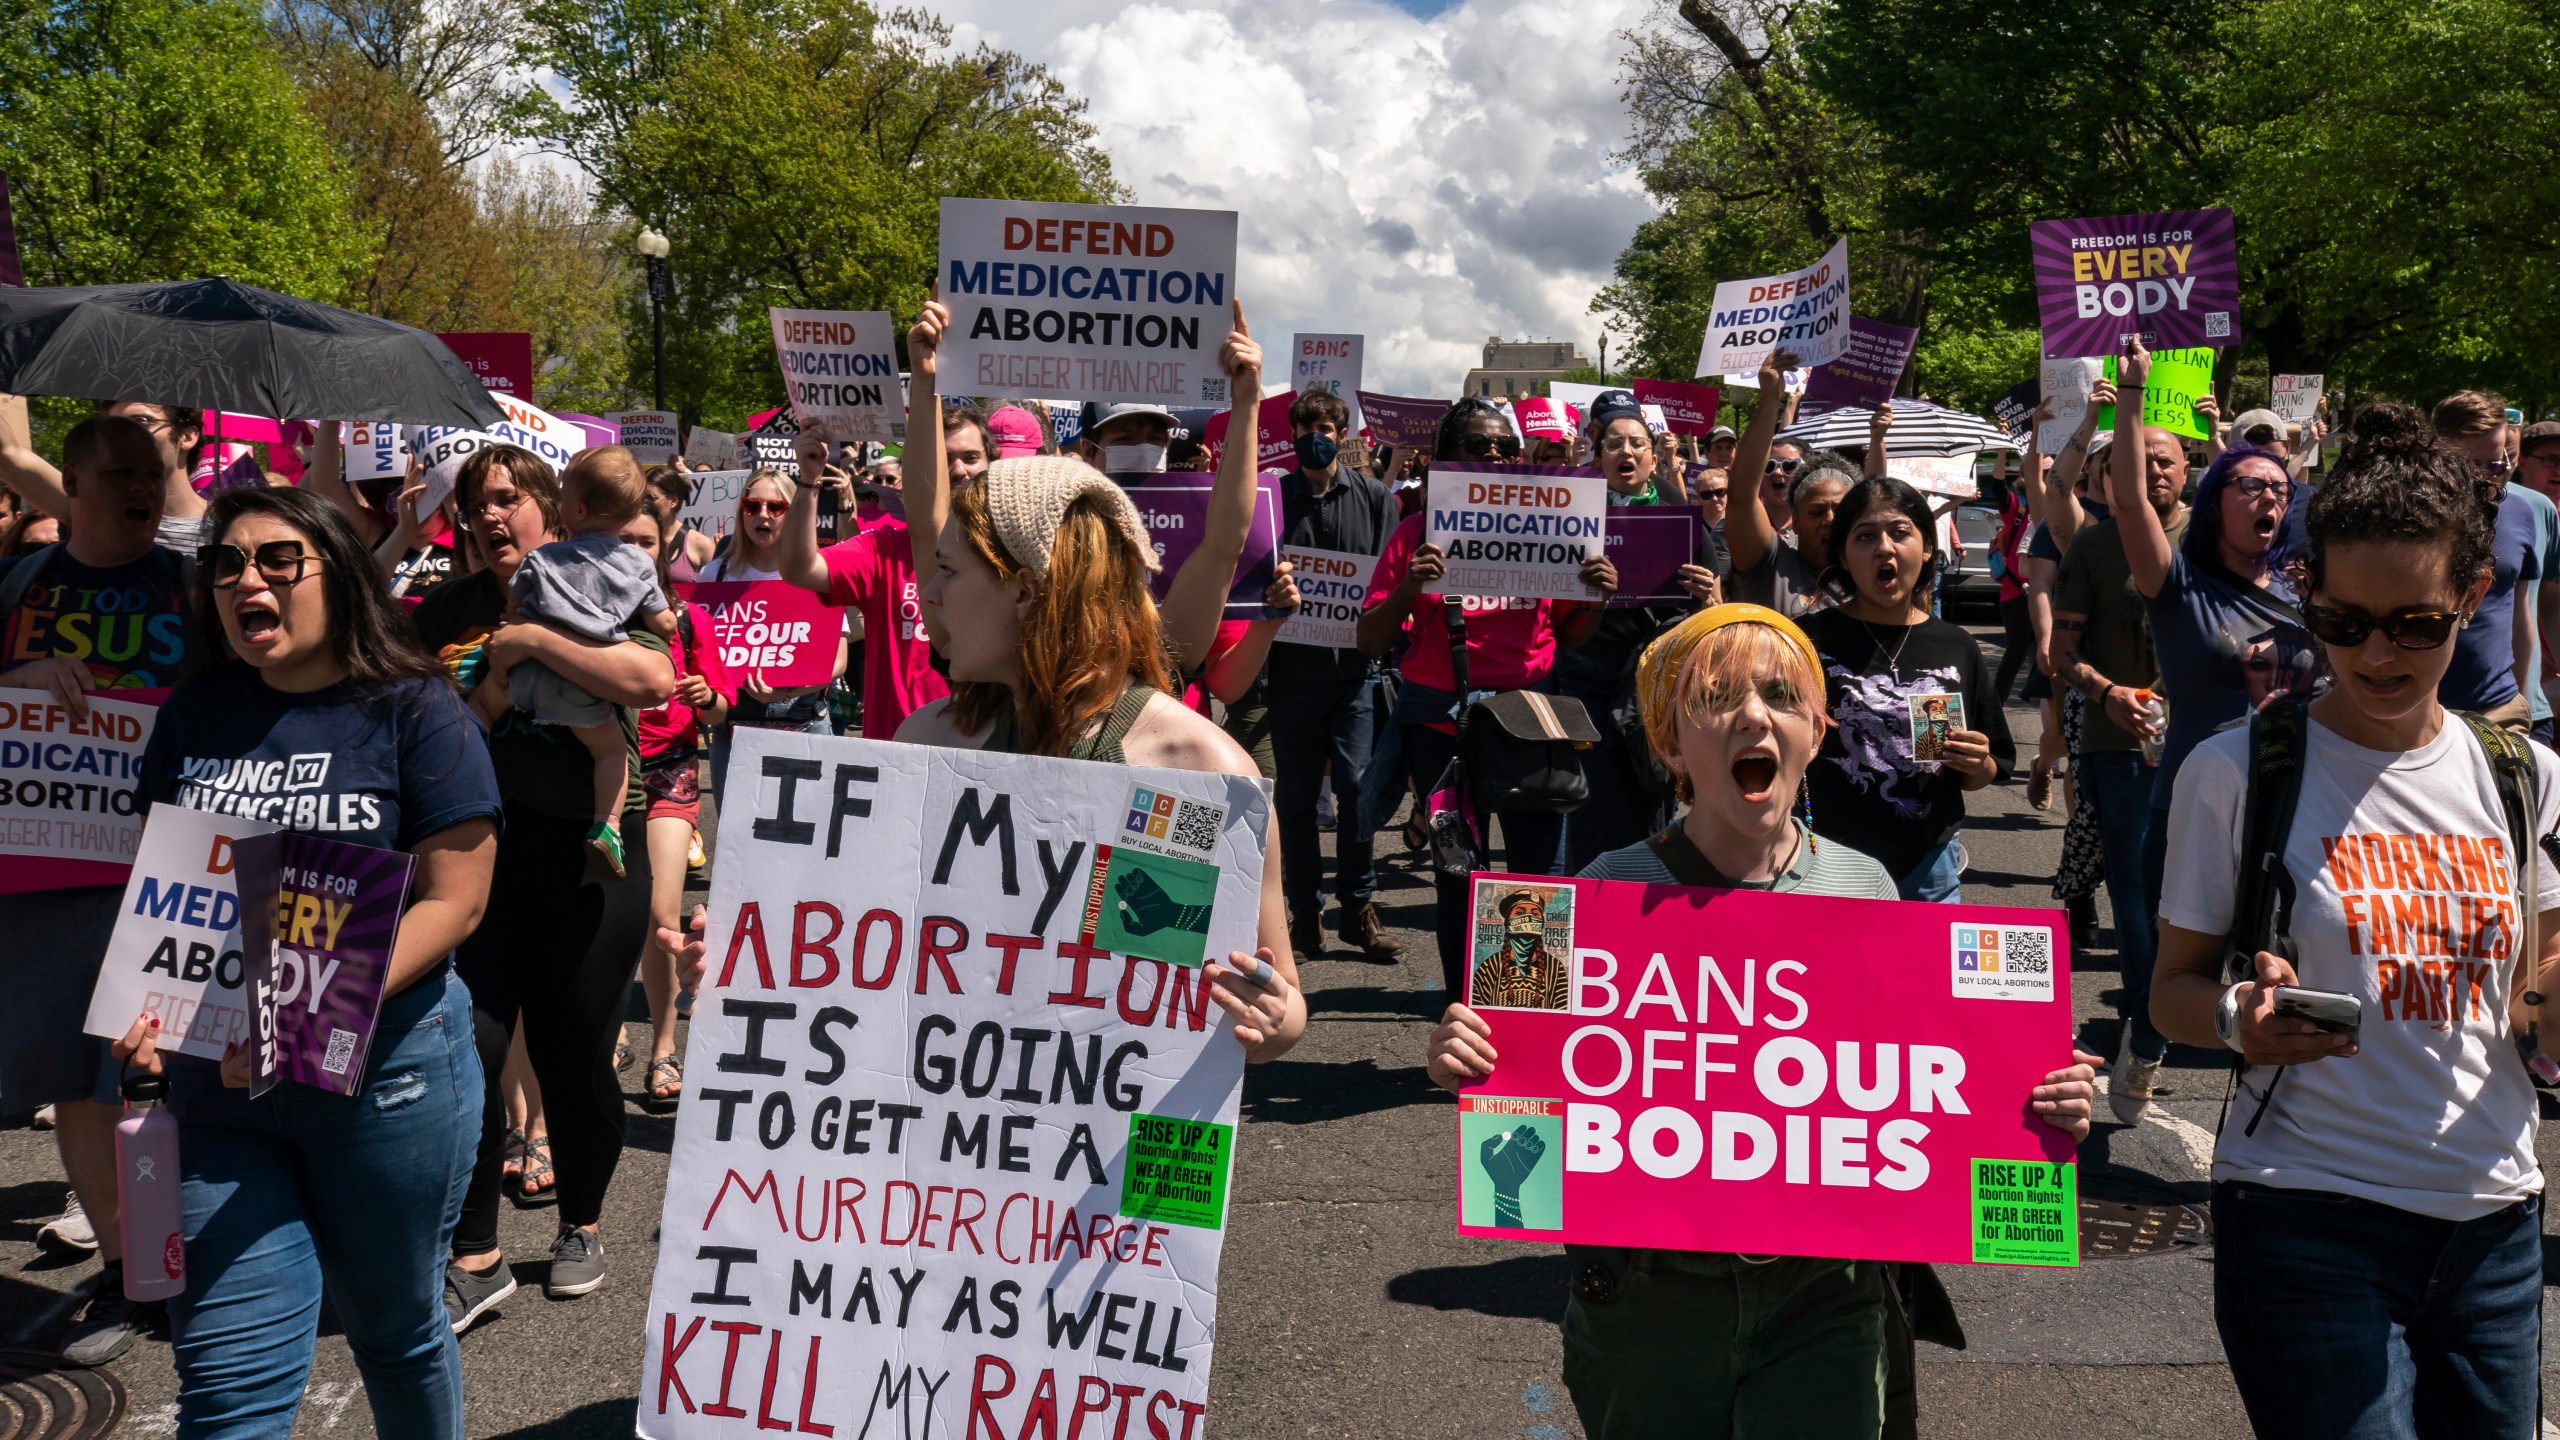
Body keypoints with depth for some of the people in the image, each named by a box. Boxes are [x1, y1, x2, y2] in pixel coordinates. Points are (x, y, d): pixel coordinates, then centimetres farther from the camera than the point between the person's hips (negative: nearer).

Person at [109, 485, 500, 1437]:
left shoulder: (415, 713, -6)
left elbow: (453, 900, -11)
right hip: (217, 1080, 3)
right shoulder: (193, 718, 8)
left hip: (385, 1069, -3)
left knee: (396, 1331, 15)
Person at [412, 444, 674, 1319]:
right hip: (475, 847, 3)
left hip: (585, 856, -3)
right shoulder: (450, 610, 12)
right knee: (464, 1046, -8)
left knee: (574, 1054, 6)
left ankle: (581, 1223, 29)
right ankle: (474, 1256, 3)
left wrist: (530, 640, -20)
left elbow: (653, 681, -21)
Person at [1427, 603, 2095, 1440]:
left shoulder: (1866, 891, 2)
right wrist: (1466, 1068, -20)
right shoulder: (1611, 892, -5)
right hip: (1647, 1303, -1)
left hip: (1822, 1306, 1)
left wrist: (2041, 1110, -7)